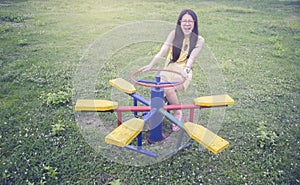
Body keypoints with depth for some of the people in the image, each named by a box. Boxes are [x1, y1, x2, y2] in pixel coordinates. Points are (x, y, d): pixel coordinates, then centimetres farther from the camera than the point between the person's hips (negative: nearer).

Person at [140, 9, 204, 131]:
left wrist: (186, 69, -31)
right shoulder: (174, 34, 4)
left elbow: (192, 58, -11)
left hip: (184, 71, -2)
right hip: (169, 68, 2)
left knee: (168, 89, -30)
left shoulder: (199, 40, 1)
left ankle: (177, 112, -4)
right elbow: (162, 51, -6)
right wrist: (151, 65, -20)